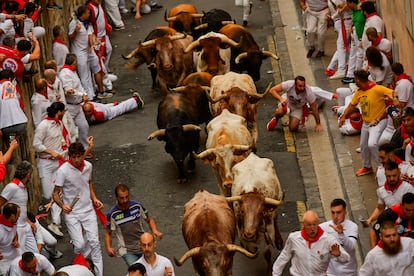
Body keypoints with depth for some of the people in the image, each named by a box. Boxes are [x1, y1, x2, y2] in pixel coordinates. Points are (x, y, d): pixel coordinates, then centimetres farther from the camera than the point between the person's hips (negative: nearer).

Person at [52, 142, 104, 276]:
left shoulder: (88, 166, 0)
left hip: (88, 210, 4)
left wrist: (94, 198, 9)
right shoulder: (63, 170, -16)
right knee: (80, 245, -10)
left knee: (94, 242, -3)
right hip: (72, 213, -4)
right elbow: (56, 193, -11)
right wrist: (63, 205, -29)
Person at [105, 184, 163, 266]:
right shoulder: (112, 214, -8)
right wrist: (108, 248, -14)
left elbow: (149, 220, 12)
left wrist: (155, 230, -8)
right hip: (127, 251, -3)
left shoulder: (138, 206, -3)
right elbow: (108, 233, 3)